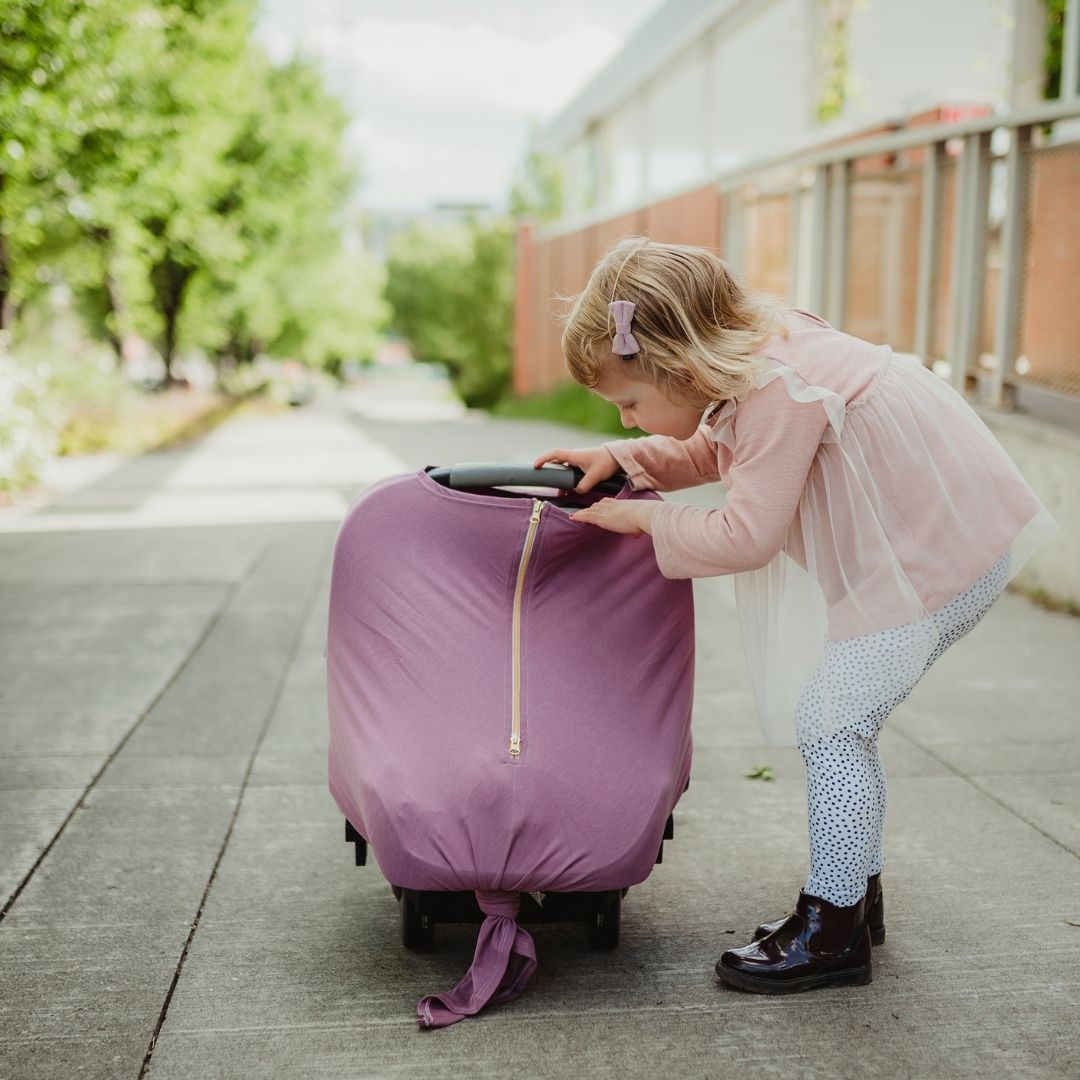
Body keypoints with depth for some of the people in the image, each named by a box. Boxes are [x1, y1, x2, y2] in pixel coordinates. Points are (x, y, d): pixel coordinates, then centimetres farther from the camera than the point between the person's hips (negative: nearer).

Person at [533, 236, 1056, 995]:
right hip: (921, 539, 10)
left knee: (831, 722, -9)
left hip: (943, 549, -10)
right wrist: (625, 460, 4)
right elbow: (709, 455, 19)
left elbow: (745, 535, -26)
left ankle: (834, 930, 0)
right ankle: (859, 896, 25)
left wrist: (643, 517, -13)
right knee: (839, 720, 12)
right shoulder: (756, 357, 3)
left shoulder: (779, 391, -28)